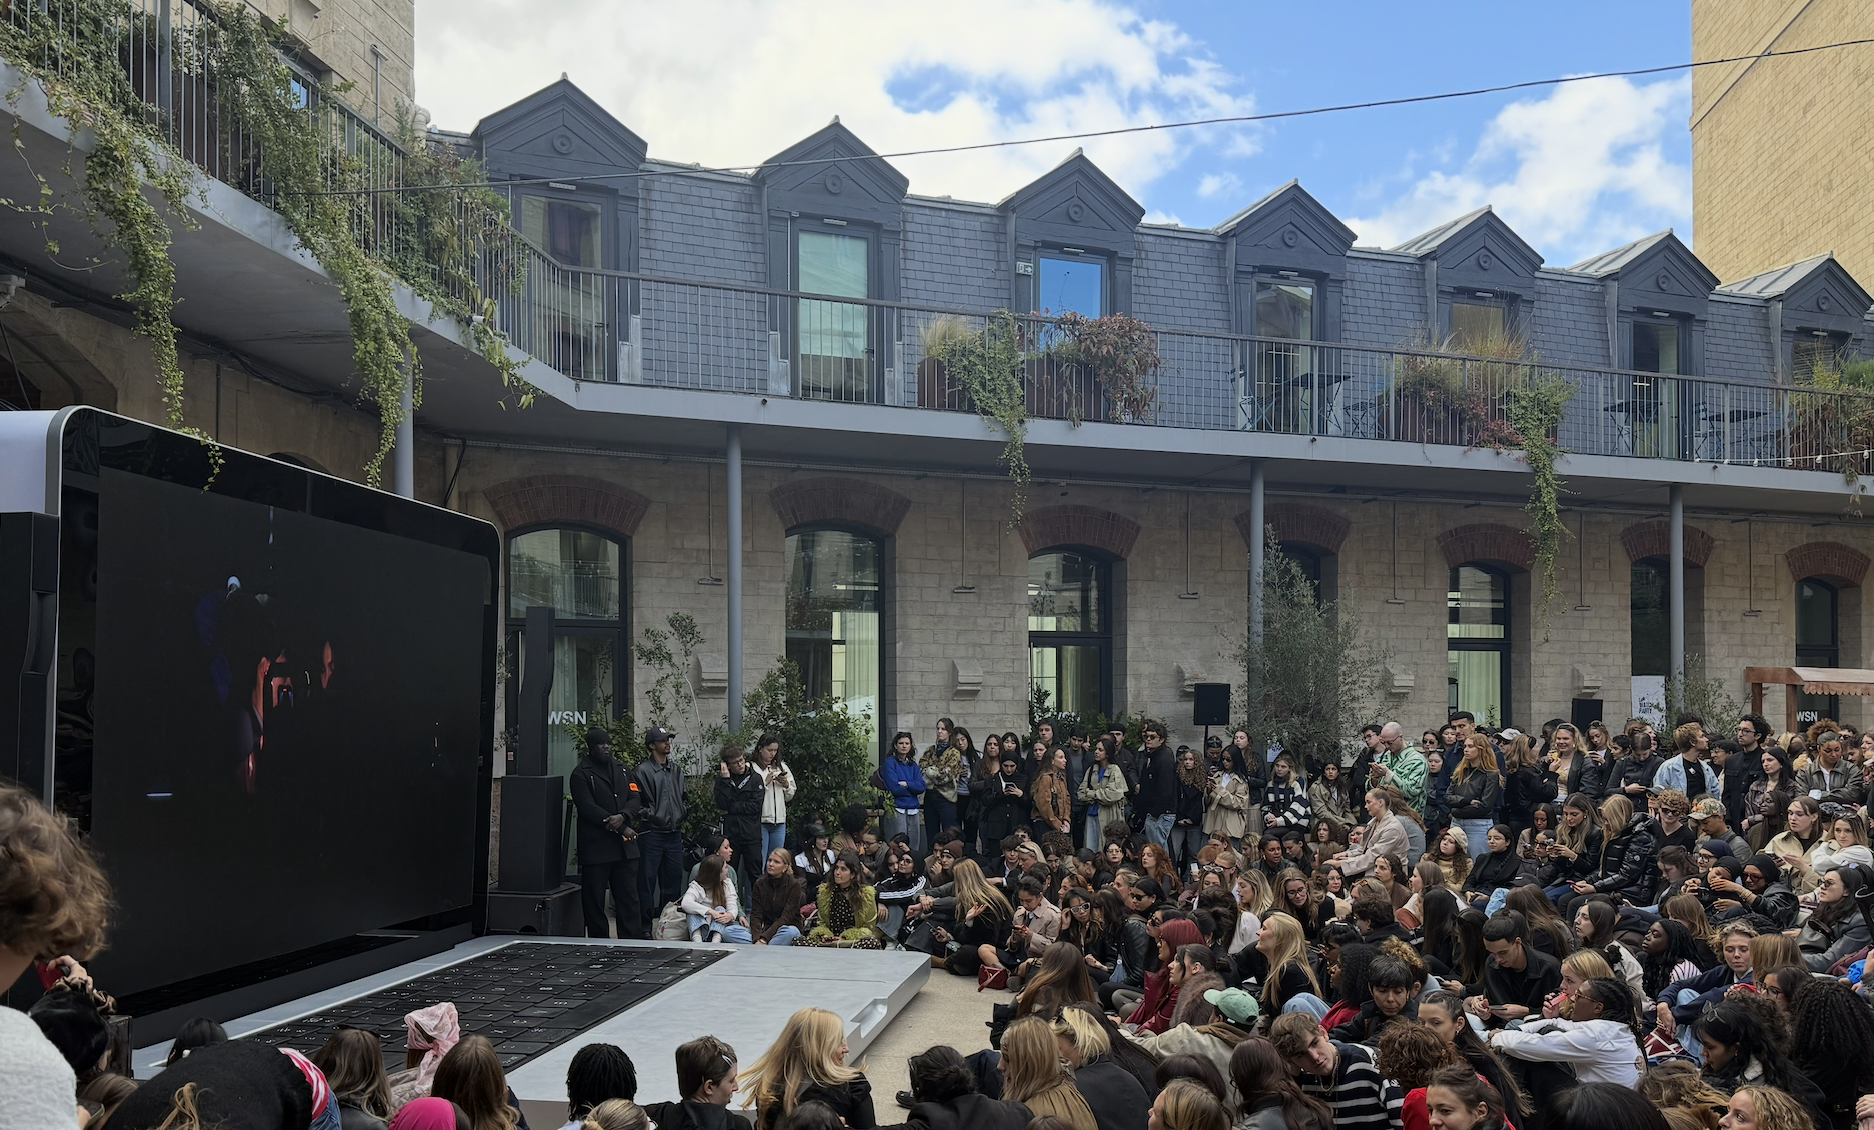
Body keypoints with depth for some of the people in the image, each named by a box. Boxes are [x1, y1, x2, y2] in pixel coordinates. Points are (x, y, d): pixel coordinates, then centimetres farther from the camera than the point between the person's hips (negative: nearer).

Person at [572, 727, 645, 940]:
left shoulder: (621, 770, 16)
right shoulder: (581, 774, -3)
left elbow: (635, 798, 8)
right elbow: (588, 808, -12)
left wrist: (622, 816, -14)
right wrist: (621, 829, -13)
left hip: (625, 847, 5)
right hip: (595, 848, -5)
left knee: (629, 898, 6)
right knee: (594, 900, 2)